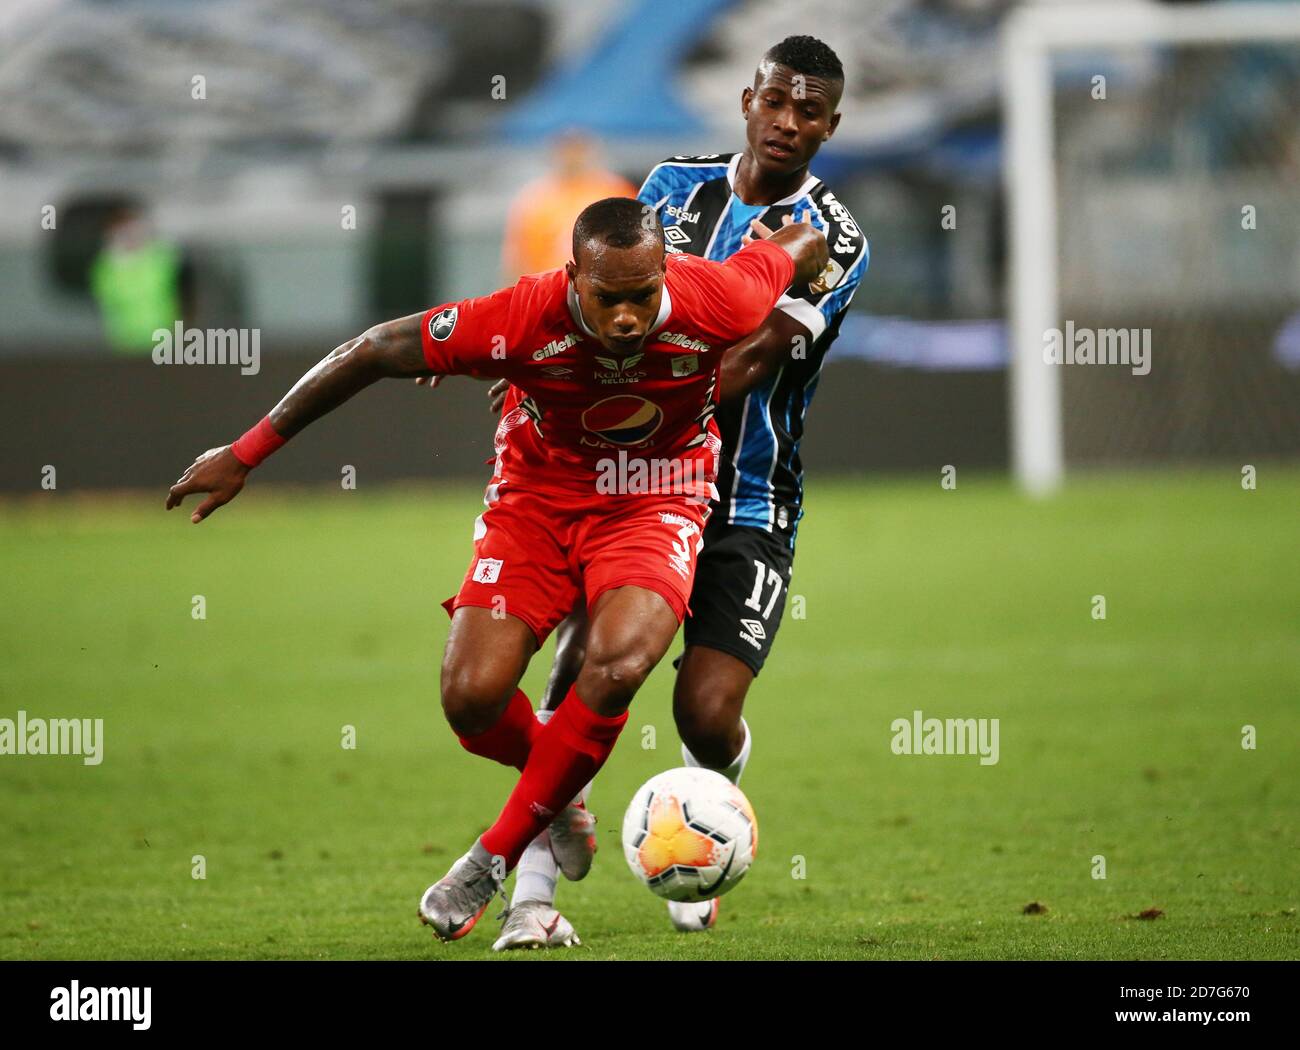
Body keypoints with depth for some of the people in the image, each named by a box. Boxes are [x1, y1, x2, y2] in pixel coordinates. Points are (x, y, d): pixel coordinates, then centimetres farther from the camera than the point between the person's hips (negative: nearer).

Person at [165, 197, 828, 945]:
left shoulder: (717, 303, -27)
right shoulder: (522, 320, -29)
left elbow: (808, 243, -5)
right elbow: (373, 353, -19)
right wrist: (247, 455, -14)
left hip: (656, 503, -1)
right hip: (538, 496, 1)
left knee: (616, 669, -28)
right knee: (472, 699, -15)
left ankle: (493, 861, -9)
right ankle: (559, 794, 22)